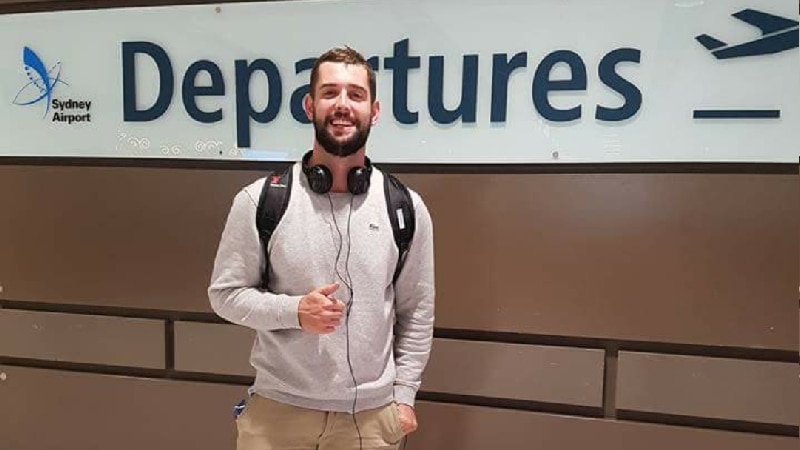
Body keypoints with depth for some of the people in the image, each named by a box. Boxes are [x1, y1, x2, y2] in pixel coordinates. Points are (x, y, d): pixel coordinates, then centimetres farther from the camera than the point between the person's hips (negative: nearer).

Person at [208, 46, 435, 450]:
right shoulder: (260, 200, -9)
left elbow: (416, 312, 2)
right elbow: (225, 293, -3)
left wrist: (403, 395, 2)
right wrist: (295, 310, -19)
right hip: (278, 408, 0)